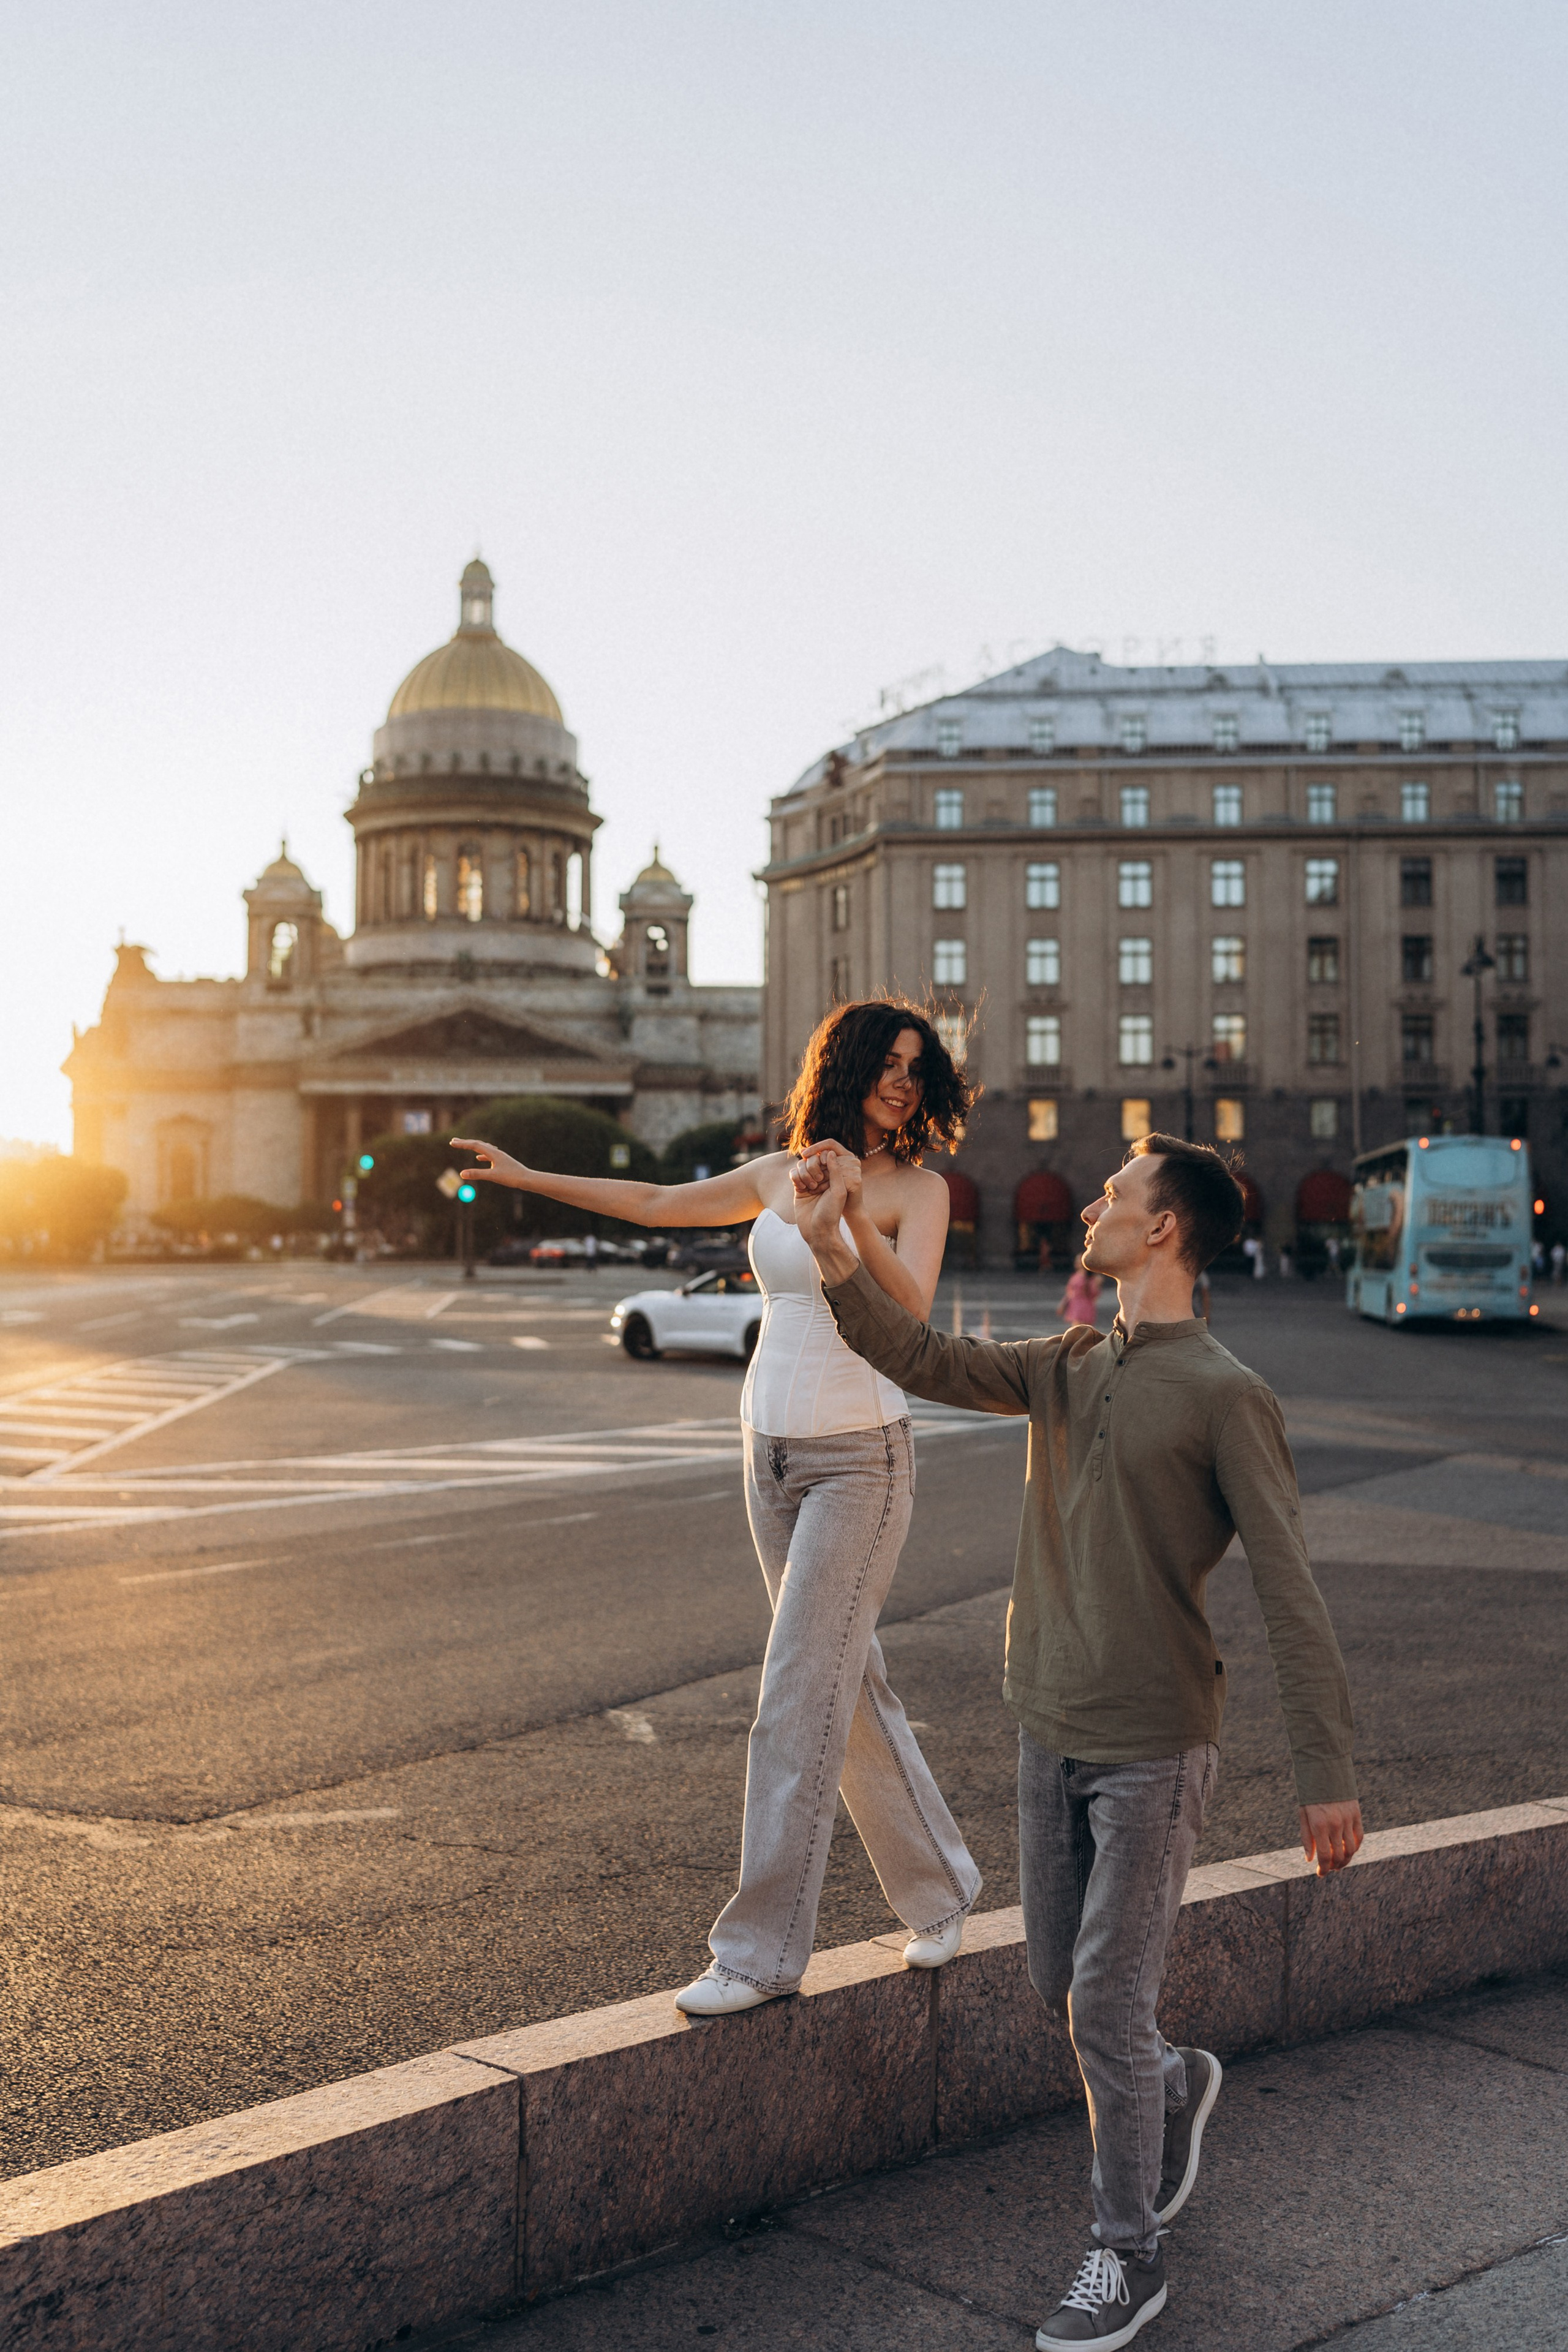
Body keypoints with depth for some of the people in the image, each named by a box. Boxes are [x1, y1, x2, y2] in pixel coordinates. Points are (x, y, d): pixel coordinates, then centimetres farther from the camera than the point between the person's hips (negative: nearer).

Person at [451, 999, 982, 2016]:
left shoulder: (919, 1189, -6)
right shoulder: (778, 1174, 9)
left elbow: (912, 1311, -22)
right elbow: (657, 1203, 21)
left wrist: (851, 1219, -38)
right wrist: (529, 1177, 25)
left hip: (861, 1461, -6)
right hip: (775, 1456, 6)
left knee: (799, 1699, -7)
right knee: (849, 1686, 12)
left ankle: (762, 1950, 1)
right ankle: (940, 1889, 29)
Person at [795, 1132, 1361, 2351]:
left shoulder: (1225, 1397, -15)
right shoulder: (1065, 1368, 5)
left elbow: (1292, 1594, -15)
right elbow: (922, 1361, 6)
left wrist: (1328, 1771, -16)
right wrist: (833, 1247, -5)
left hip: (1155, 1751, -6)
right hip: (1052, 1735, 7)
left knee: (1108, 2009, 0)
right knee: (1058, 1979, 17)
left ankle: (1130, 2253, 19)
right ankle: (1177, 2084, 46)